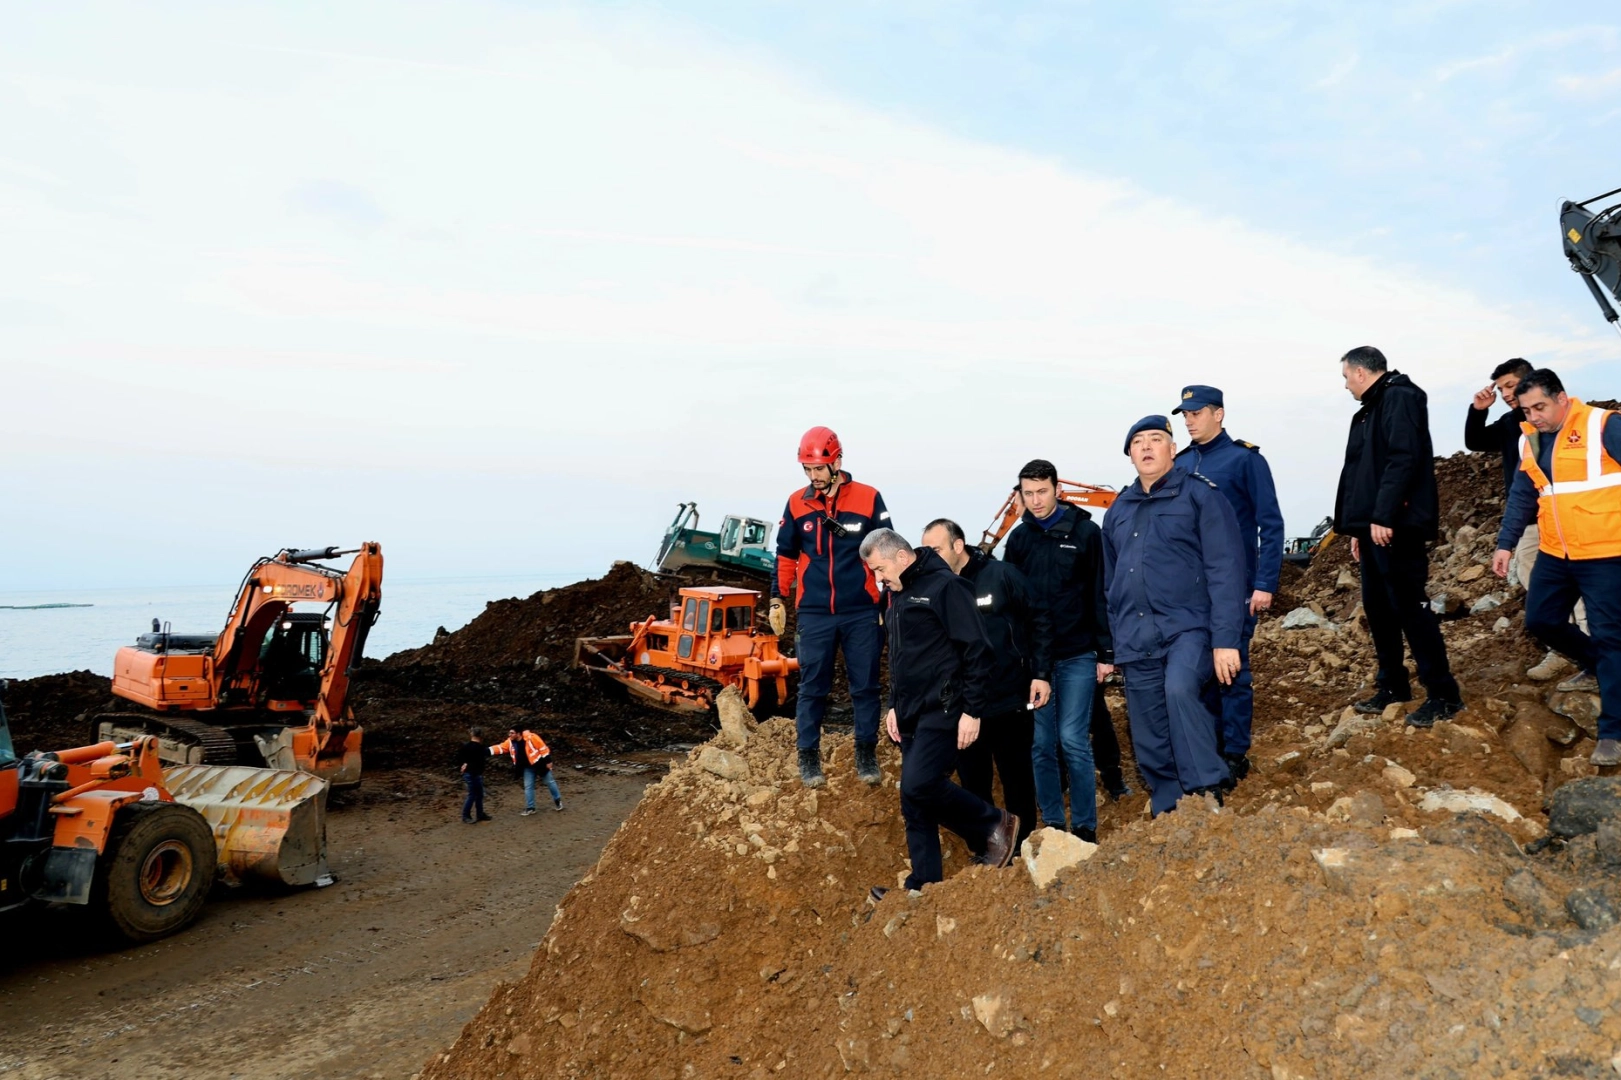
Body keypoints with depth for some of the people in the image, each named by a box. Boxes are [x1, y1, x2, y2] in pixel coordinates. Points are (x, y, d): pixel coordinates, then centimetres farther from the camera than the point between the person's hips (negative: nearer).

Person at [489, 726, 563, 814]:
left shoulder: (531, 737, -26)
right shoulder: (510, 742, -7)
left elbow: (543, 747, -22)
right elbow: (500, 748, -8)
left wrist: (548, 761, -20)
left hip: (540, 764, -5)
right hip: (527, 768, 5)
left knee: (550, 782, 8)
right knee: (528, 787, 6)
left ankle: (557, 800, 28)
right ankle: (530, 808, 16)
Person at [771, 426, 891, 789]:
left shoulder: (869, 499, -3)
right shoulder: (797, 504, 3)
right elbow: (785, 556, 13)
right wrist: (777, 600, 11)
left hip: (862, 613, -1)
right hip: (813, 615, 1)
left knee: (865, 687, 6)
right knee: (812, 688, 5)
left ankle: (867, 755, 19)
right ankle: (809, 758, 16)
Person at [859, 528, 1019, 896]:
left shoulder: (945, 586, -11)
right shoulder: (898, 596, 16)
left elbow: (976, 651, -15)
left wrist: (972, 711, -17)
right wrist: (894, 705, 18)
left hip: (942, 711, -9)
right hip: (912, 714, 9)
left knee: (919, 785, -18)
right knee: (913, 801, 7)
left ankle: (995, 825, 4)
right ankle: (924, 883, 17)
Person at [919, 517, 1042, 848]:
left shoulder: (1001, 575, -8)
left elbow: (1038, 622, -1)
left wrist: (1040, 672, -6)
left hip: (1010, 704, -2)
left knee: (1018, 783, 11)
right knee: (973, 787, 12)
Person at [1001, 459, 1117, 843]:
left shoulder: (1085, 532, -2)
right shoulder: (1019, 538, 7)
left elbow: (1100, 595, -2)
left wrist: (1105, 652, -5)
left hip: (1077, 656, -3)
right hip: (1033, 657, 3)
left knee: (1073, 740, -5)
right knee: (1040, 745, 5)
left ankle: (1085, 828, 8)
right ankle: (1052, 824, 17)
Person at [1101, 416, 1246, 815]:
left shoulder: (1199, 494, -1)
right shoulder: (1119, 510, 15)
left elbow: (1225, 570, -8)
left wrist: (1225, 640, -16)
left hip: (1188, 627, -5)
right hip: (1135, 640, 5)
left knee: (1179, 689, -33)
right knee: (1150, 744, 6)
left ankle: (1205, 792, -21)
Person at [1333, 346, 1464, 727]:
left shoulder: (1399, 398, -8)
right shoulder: (1371, 409, 21)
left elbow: (1403, 460, -20)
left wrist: (1383, 516, -24)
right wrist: (1358, 528, 20)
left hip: (1394, 527, -10)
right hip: (1373, 528, 10)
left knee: (1410, 607, -8)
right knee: (1377, 607, 13)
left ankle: (1443, 695, -2)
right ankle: (1392, 685, 23)